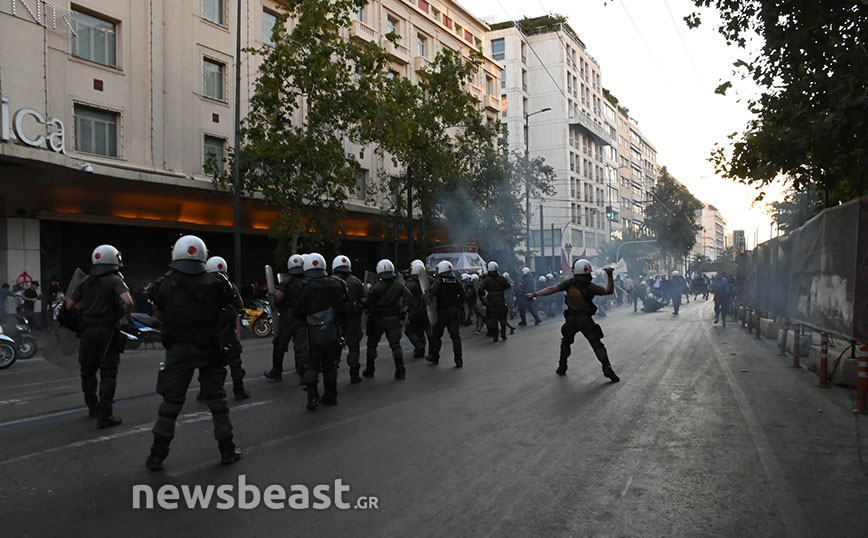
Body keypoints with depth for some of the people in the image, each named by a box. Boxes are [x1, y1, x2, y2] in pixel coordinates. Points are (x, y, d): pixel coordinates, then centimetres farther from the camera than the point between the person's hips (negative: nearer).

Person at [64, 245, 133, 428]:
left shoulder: (86, 282, 9)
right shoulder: (115, 280, -8)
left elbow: (69, 306, 9)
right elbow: (128, 301, -25)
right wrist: (126, 318, -9)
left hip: (87, 332, 5)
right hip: (107, 332, -5)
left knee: (88, 372, 19)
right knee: (108, 374, -1)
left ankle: (93, 408, 33)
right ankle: (105, 415, -5)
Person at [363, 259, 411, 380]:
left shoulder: (376, 287, -11)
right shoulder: (399, 286, -2)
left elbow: (367, 302, -12)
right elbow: (408, 298, -9)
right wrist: (403, 310, 0)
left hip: (377, 319, -2)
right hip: (393, 319, 2)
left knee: (372, 344, 13)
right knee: (395, 344, 9)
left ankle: (369, 370, 19)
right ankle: (400, 371, 6)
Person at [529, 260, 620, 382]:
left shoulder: (569, 283, -4)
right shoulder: (590, 287, -8)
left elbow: (552, 289, -7)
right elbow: (609, 291, -7)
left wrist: (534, 294, -2)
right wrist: (609, 275, -8)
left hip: (571, 320, 2)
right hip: (585, 320, -2)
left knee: (566, 342, 23)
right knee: (597, 344, 3)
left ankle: (562, 368, 25)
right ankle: (607, 368, -7)